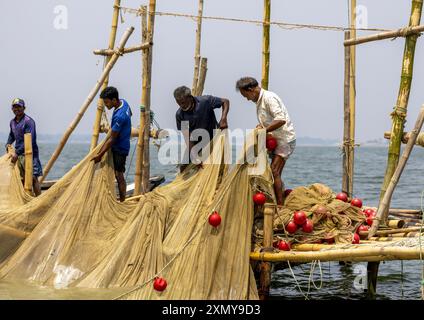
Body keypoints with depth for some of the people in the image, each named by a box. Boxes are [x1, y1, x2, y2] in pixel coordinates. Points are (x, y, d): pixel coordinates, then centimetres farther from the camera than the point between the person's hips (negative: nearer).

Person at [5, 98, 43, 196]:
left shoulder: (28, 121, -11)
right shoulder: (12, 122, 13)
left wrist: (17, 153, -23)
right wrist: (8, 144, 13)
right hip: (18, 154, 7)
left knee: (33, 178, -12)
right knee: (22, 179, 8)